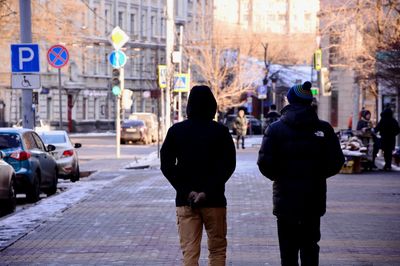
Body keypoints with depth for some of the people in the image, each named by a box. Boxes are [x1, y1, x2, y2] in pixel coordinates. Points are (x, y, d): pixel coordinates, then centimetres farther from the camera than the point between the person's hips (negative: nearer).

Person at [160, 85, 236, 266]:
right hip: (214, 201, -1)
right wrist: (208, 192, -13)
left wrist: (187, 191, -7)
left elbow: (167, 165, -4)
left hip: (185, 201, 1)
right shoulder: (220, 132, -3)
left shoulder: (176, 131, 2)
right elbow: (228, 165, -11)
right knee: (217, 250, 10)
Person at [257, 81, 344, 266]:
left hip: (285, 200, -2)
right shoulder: (324, 129, -3)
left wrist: (278, 177, 7)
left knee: (288, 251, 6)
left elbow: (265, 163, -13)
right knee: (310, 247, 15)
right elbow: (336, 161, -3)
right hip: (314, 201, 2)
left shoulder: (275, 129, -9)